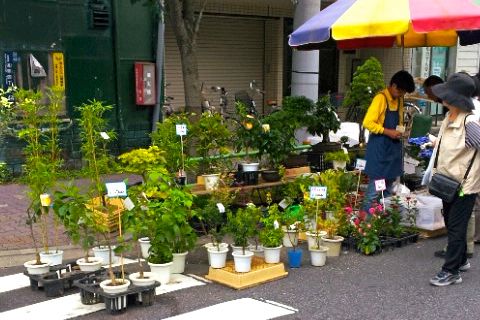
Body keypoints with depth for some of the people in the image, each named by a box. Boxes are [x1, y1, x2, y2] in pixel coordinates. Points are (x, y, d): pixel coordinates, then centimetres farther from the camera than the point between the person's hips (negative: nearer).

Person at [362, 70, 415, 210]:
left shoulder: (399, 100, 10)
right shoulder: (381, 98, -14)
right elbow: (368, 123, -21)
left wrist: (400, 129, 3)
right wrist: (388, 132, -22)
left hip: (393, 147, 8)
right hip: (379, 148, -8)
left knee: (389, 187, 13)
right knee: (375, 187, -6)